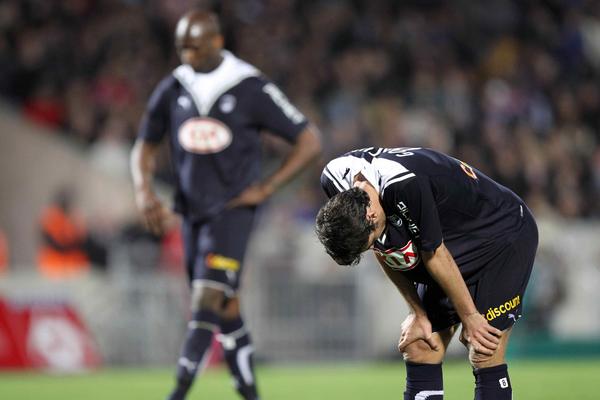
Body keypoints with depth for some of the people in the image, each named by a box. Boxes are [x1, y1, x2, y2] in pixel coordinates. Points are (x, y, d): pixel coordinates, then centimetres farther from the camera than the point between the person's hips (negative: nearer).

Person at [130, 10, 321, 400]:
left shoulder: (252, 89, -10)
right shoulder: (173, 89, 3)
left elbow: (310, 141, -5)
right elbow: (146, 146, 16)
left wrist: (266, 188, -9)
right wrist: (144, 190, -3)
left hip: (233, 209, -5)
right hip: (192, 210, 5)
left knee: (209, 298, -17)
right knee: (225, 308, 9)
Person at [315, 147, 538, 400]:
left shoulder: (406, 185, -38)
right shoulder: (334, 179, -15)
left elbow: (435, 255, -25)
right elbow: (385, 253, -1)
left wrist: (469, 317, -13)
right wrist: (418, 313, -1)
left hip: (504, 237, -8)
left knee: (485, 359, -14)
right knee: (418, 351, 0)